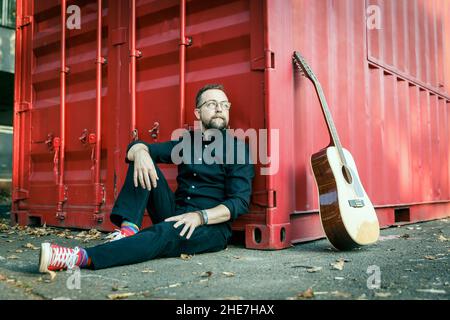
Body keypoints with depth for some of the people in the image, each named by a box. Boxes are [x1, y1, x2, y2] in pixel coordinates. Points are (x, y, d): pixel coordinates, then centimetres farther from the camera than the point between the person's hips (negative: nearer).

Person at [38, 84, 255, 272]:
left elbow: (240, 201, -11)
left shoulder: (238, 149, -1)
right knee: (142, 158, -7)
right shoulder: (186, 141, 14)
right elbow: (134, 147, 6)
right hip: (175, 213, 5)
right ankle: (128, 228, -25)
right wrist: (140, 152, -20)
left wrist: (200, 216, -27)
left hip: (212, 227, -5)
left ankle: (81, 258, -48)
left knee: (166, 232, -37)